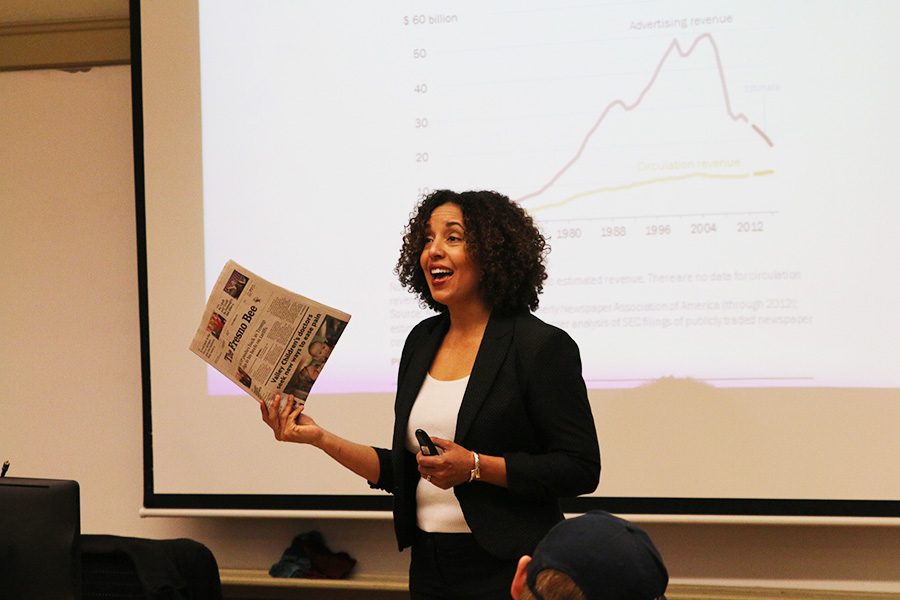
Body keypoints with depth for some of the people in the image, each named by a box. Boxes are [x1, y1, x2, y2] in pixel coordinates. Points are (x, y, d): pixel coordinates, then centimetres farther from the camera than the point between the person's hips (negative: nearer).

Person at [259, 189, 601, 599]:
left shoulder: (543, 346, -10)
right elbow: (404, 472, 12)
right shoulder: (422, 341, 9)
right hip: (430, 564, 6)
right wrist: (320, 439, 1)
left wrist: (474, 466, -20)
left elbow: (581, 469, -14)